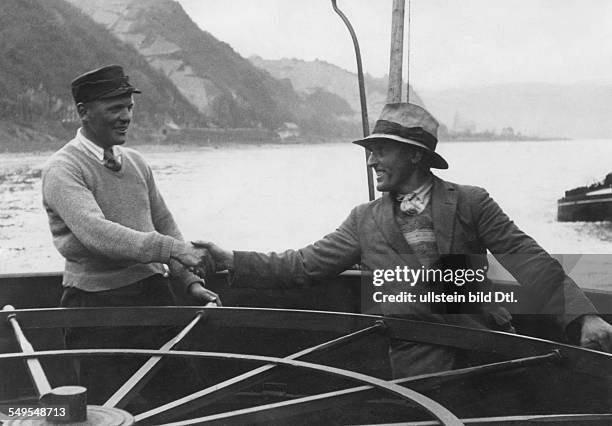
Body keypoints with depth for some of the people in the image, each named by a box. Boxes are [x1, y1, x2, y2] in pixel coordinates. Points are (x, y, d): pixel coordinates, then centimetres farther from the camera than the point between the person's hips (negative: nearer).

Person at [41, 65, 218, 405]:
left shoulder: (136, 163, 11)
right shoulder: (62, 169, -11)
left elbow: (164, 226, 15)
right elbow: (96, 233, -25)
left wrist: (190, 282, 4)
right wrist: (173, 249, -33)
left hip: (154, 292, 6)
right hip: (98, 305, -6)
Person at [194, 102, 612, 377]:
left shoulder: (471, 203, 3)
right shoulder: (365, 221, 9)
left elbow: (529, 259, -3)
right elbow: (303, 264, 8)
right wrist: (233, 261, 0)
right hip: (418, 360, 1)